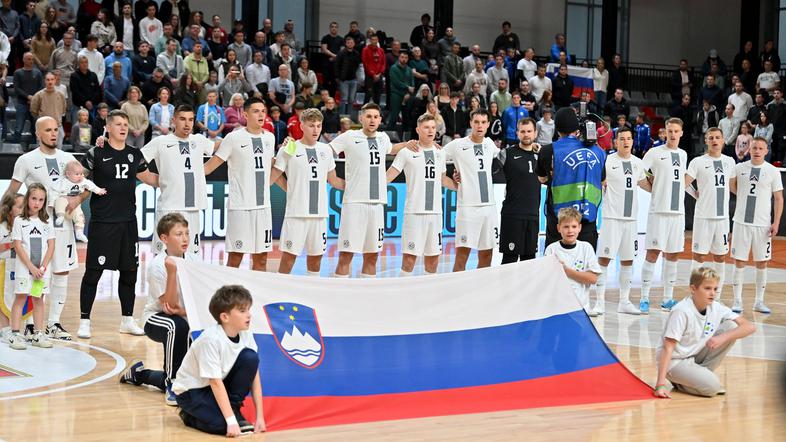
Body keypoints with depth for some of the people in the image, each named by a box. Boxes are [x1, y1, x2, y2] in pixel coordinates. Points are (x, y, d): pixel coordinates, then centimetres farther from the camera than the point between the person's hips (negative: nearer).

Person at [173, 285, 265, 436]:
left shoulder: (245, 335, -10)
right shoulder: (211, 339, -29)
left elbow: (254, 376, -8)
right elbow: (215, 383, -29)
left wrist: (259, 416, -13)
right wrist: (231, 421, -32)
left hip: (218, 384, 6)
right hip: (191, 390, -6)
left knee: (250, 358, -17)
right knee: (222, 424, -29)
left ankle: (233, 408, -4)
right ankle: (190, 415, 3)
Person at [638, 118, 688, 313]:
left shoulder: (683, 154, 14)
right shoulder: (655, 152, -3)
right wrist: (654, 189, -3)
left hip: (678, 211, 5)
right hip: (659, 210, -5)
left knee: (672, 255, 8)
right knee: (653, 253, -7)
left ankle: (668, 298, 14)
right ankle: (644, 298, -4)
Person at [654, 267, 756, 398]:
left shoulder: (716, 308, -6)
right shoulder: (682, 312, -24)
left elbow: (750, 327, -8)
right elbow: (668, 348, -25)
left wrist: (723, 337, -24)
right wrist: (660, 384, -31)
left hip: (696, 356, 7)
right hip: (675, 361, -7)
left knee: (731, 326, -7)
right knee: (712, 387, -27)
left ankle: (701, 373, 0)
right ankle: (679, 382, 2)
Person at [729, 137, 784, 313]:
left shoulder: (773, 172, -1)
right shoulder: (739, 168, 2)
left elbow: (779, 198, 1)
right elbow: (731, 185, 22)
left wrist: (776, 223, -7)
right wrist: (745, 197, 11)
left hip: (763, 224, 0)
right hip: (741, 221, 0)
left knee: (761, 263, 5)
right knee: (739, 261, 0)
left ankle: (759, 301, 13)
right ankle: (737, 301, 5)